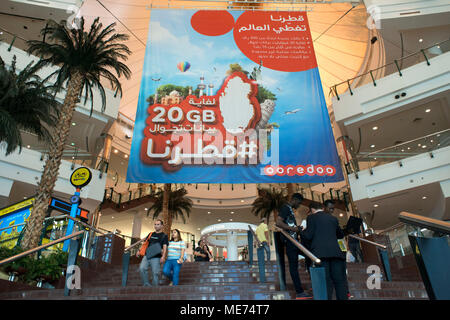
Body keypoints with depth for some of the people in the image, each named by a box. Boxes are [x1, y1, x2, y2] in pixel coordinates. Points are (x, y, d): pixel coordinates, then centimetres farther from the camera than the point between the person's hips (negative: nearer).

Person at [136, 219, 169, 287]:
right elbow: (145, 243, 22)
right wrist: (139, 251, 9)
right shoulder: (151, 234, 20)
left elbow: (165, 247, -4)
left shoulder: (164, 236, 6)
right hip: (146, 255, 4)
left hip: (156, 257, -4)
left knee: (155, 272, -6)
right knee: (142, 268, -15)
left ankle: (155, 287, 8)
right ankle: (146, 284, -4)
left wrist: (163, 257, -18)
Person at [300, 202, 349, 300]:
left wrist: (302, 232, 20)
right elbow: (341, 235, 31)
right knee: (340, 280, 6)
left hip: (320, 253, -3)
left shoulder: (312, 217, 7)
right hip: (335, 251, 4)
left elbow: (308, 236, 1)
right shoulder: (333, 218, 20)